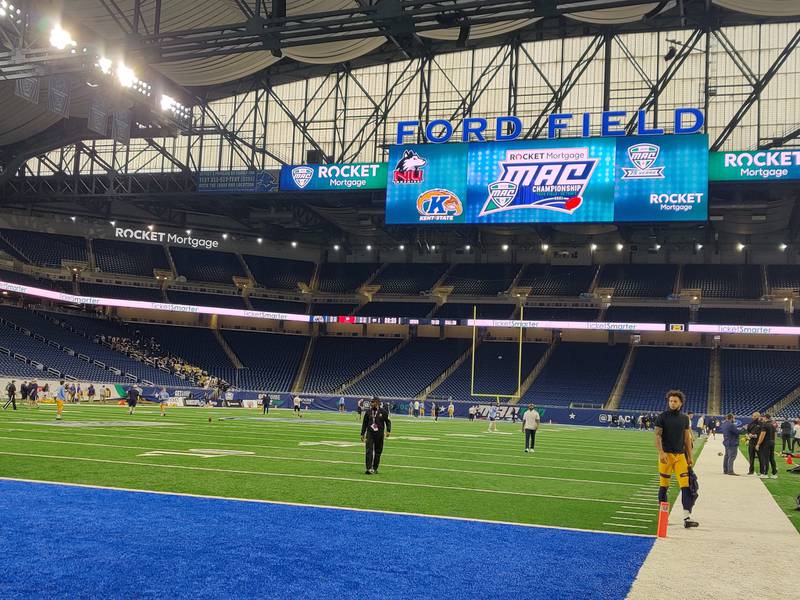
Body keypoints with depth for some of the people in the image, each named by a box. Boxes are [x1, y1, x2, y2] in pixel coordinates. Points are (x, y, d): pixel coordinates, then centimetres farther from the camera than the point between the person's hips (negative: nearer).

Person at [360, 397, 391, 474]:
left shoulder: (383, 412, -1)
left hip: (379, 435, -1)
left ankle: (375, 468, 19)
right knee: (369, 451, -10)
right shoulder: (368, 411, 6)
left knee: (378, 452, 7)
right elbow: (364, 423, 13)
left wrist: (388, 431, -12)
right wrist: (362, 434, 12)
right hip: (370, 434, 1)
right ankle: (369, 468, -13)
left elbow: (388, 421, 3)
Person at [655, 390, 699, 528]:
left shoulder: (684, 418, 11)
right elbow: (657, 436, -5)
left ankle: (687, 517, -10)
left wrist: (689, 456, 11)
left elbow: (687, 438, 15)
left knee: (685, 485, -7)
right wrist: (661, 453, -17)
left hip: (680, 455, 3)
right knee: (664, 485, 3)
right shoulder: (662, 417, -1)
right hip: (666, 454, -3)